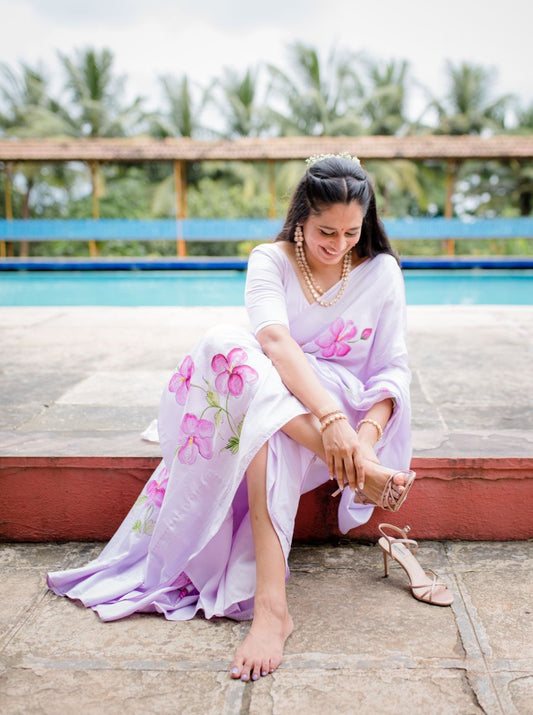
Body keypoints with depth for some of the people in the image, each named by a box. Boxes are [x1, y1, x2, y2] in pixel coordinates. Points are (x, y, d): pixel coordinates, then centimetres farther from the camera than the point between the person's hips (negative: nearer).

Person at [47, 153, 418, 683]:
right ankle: (359, 475, -36)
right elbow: (276, 340, -25)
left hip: (345, 407, -1)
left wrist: (368, 434, -24)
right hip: (263, 397, 2)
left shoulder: (380, 271, 1)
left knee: (268, 431, -37)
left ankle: (268, 605, -44)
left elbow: (392, 370, -2)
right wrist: (330, 418, -42)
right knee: (230, 347, -34)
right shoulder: (271, 260, -3)